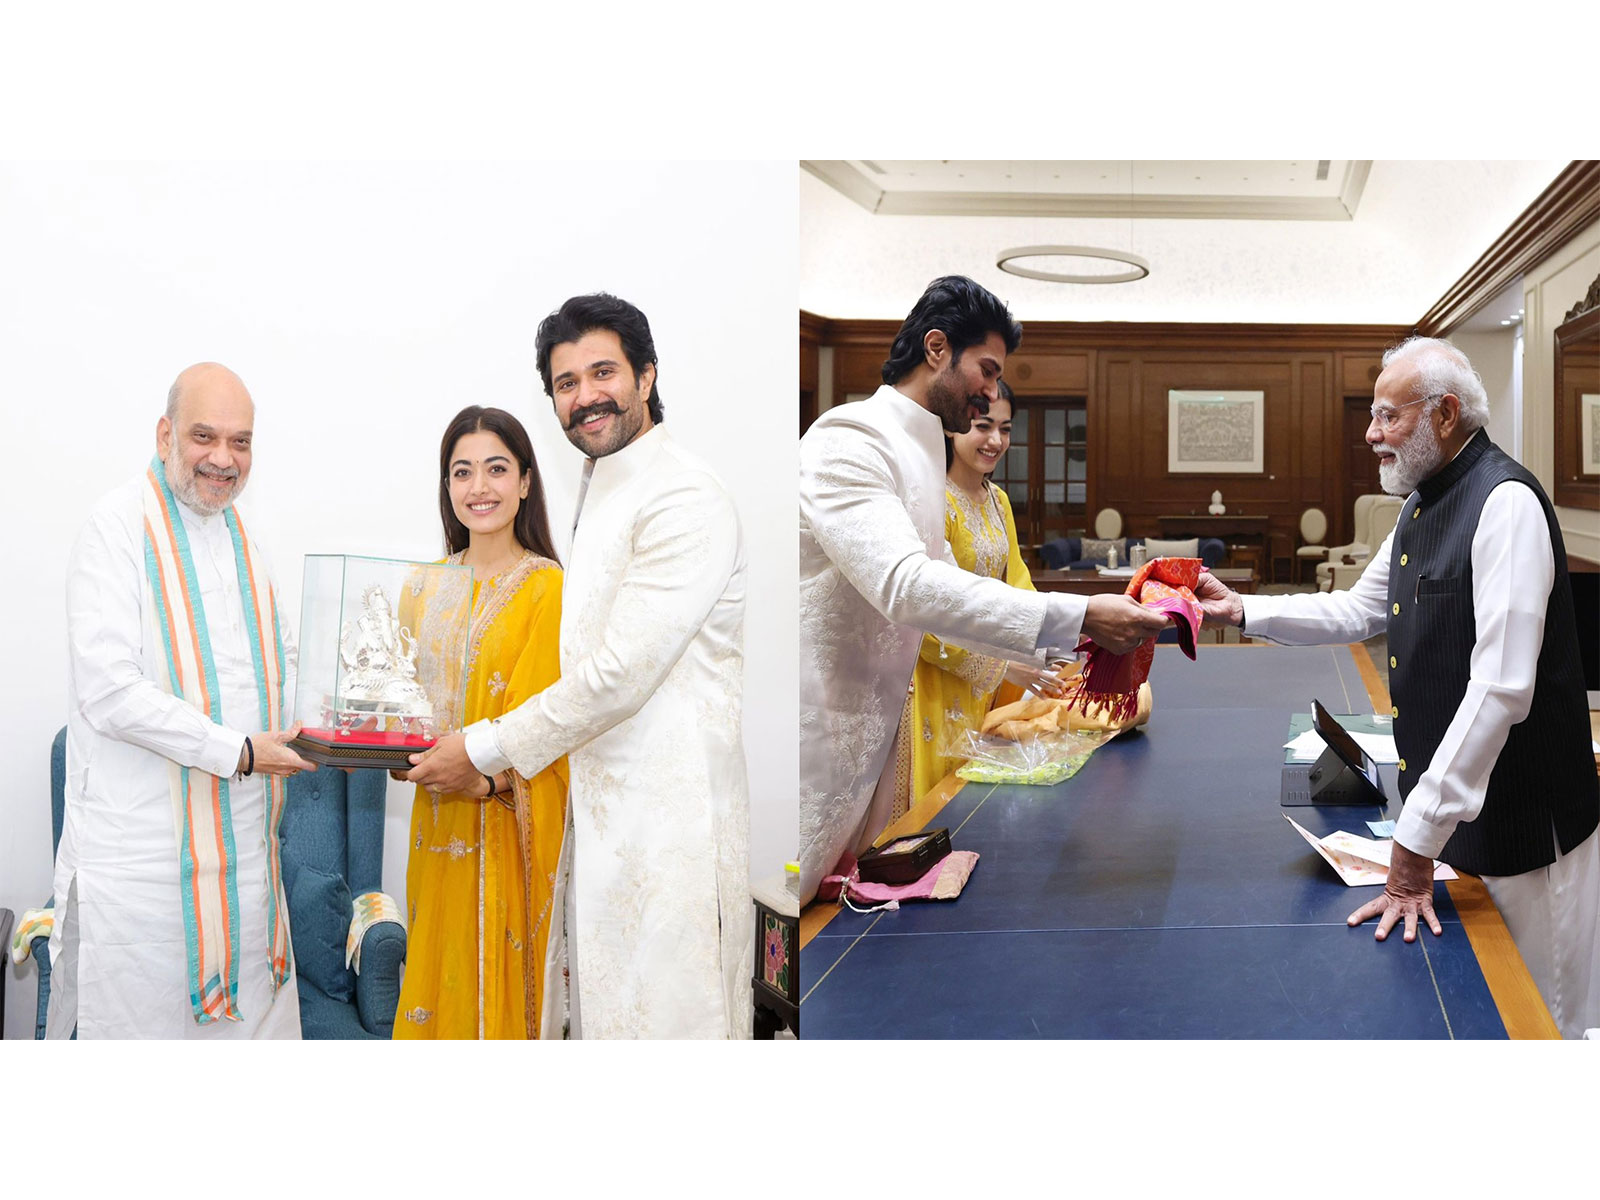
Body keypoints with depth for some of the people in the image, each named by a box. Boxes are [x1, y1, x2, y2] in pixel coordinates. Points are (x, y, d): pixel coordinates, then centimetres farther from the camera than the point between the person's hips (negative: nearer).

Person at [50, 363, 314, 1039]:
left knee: (253, 1012, 13)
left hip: (242, 843, 7)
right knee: (139, 1021, 0)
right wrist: (239, 751, -19)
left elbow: (281, 656, 24)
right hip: (140, 850, -7)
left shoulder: (236, 531, 13)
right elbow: (108, 690, -20)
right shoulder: (118, 527, -11)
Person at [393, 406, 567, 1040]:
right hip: (437, 822, 5)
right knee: (435, 967, 11)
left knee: (494, 972, 3)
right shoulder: (424, 587, 9)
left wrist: (488, 778, -28)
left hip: (508, 822, -5)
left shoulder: (548, 588, -8)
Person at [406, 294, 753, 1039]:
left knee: (660, 1017, -3)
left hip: (666, 818, -10)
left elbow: (622, 672, -20)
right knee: (596, 1011, 16)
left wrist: (485, 751, -11)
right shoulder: (597, 490, 17)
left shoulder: (687, 501, -16)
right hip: (598, 805, 10)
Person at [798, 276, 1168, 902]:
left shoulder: (919, 454, 17)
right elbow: (904, 586, -30)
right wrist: (1078, 616, -30)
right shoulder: (848, 440, -16)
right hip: (816, 741, -10)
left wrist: (1056, 656, 10)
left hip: (868, 732, 10)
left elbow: (941, 590, 22)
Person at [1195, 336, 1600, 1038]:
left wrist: (1416, 844, -26)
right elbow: (1359, 610, 22)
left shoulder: (1505, 505, -21)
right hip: (1450, 813, 9)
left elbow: (1501, 690, -26)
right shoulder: (1423, 506, 11)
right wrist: (1241, 610, 7)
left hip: (1523, 828, -9)